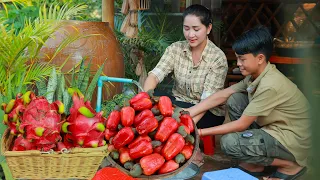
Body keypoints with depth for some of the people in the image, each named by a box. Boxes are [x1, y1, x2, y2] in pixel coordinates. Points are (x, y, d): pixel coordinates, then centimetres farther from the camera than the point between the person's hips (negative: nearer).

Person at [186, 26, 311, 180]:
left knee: (230, 143, -22)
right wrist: (190, 112, -8)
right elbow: (223, 95, 1)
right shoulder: (256, 74, 0)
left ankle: (290, 165, -3)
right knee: (234, 100, 1)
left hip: (292, 141, -9)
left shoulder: (270, 85, -27)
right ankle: (255, 164, 8)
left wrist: (202, 132, -17)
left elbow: (241, 124, -22)